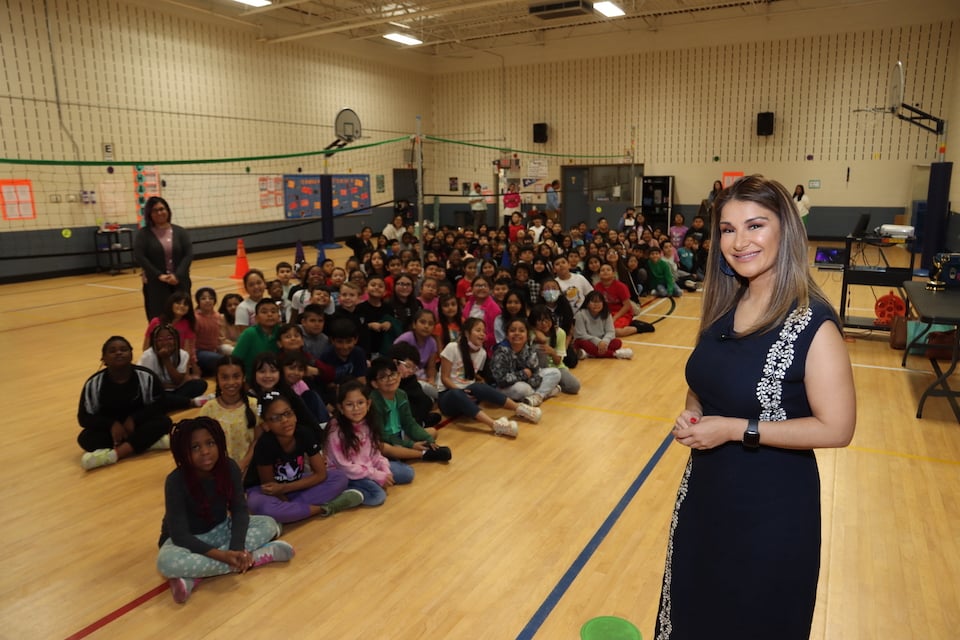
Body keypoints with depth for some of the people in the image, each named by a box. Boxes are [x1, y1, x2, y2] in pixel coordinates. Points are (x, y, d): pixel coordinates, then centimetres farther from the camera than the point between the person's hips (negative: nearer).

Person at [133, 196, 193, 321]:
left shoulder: (180, 231, 7)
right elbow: (139, 257, -7)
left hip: (179, 283, 2)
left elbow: (189, 254, -2)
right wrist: (159, 275, -16)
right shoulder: (143, 234, 3)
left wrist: (178, 275, -14)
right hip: (156, 284, -1)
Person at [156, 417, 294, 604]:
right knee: (167, 561, -37)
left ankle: (195, 576, -25)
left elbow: (239, 510, -15)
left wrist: (236, 548, -33)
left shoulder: (229, 468, -16)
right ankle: (260, 556, -30)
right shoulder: (176, 481, -26)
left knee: (269, 525, -16)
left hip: (220, 530, 4)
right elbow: (180, 535, -27)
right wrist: (222, 555, -37)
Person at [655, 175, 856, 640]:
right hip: (706, 488, 6)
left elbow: (836, 429, -20)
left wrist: (735, 429, -22)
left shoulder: (812, 323, -19)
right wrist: (691, 414, -8)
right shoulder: (723, 305, 0)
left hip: (771, 503, -6)